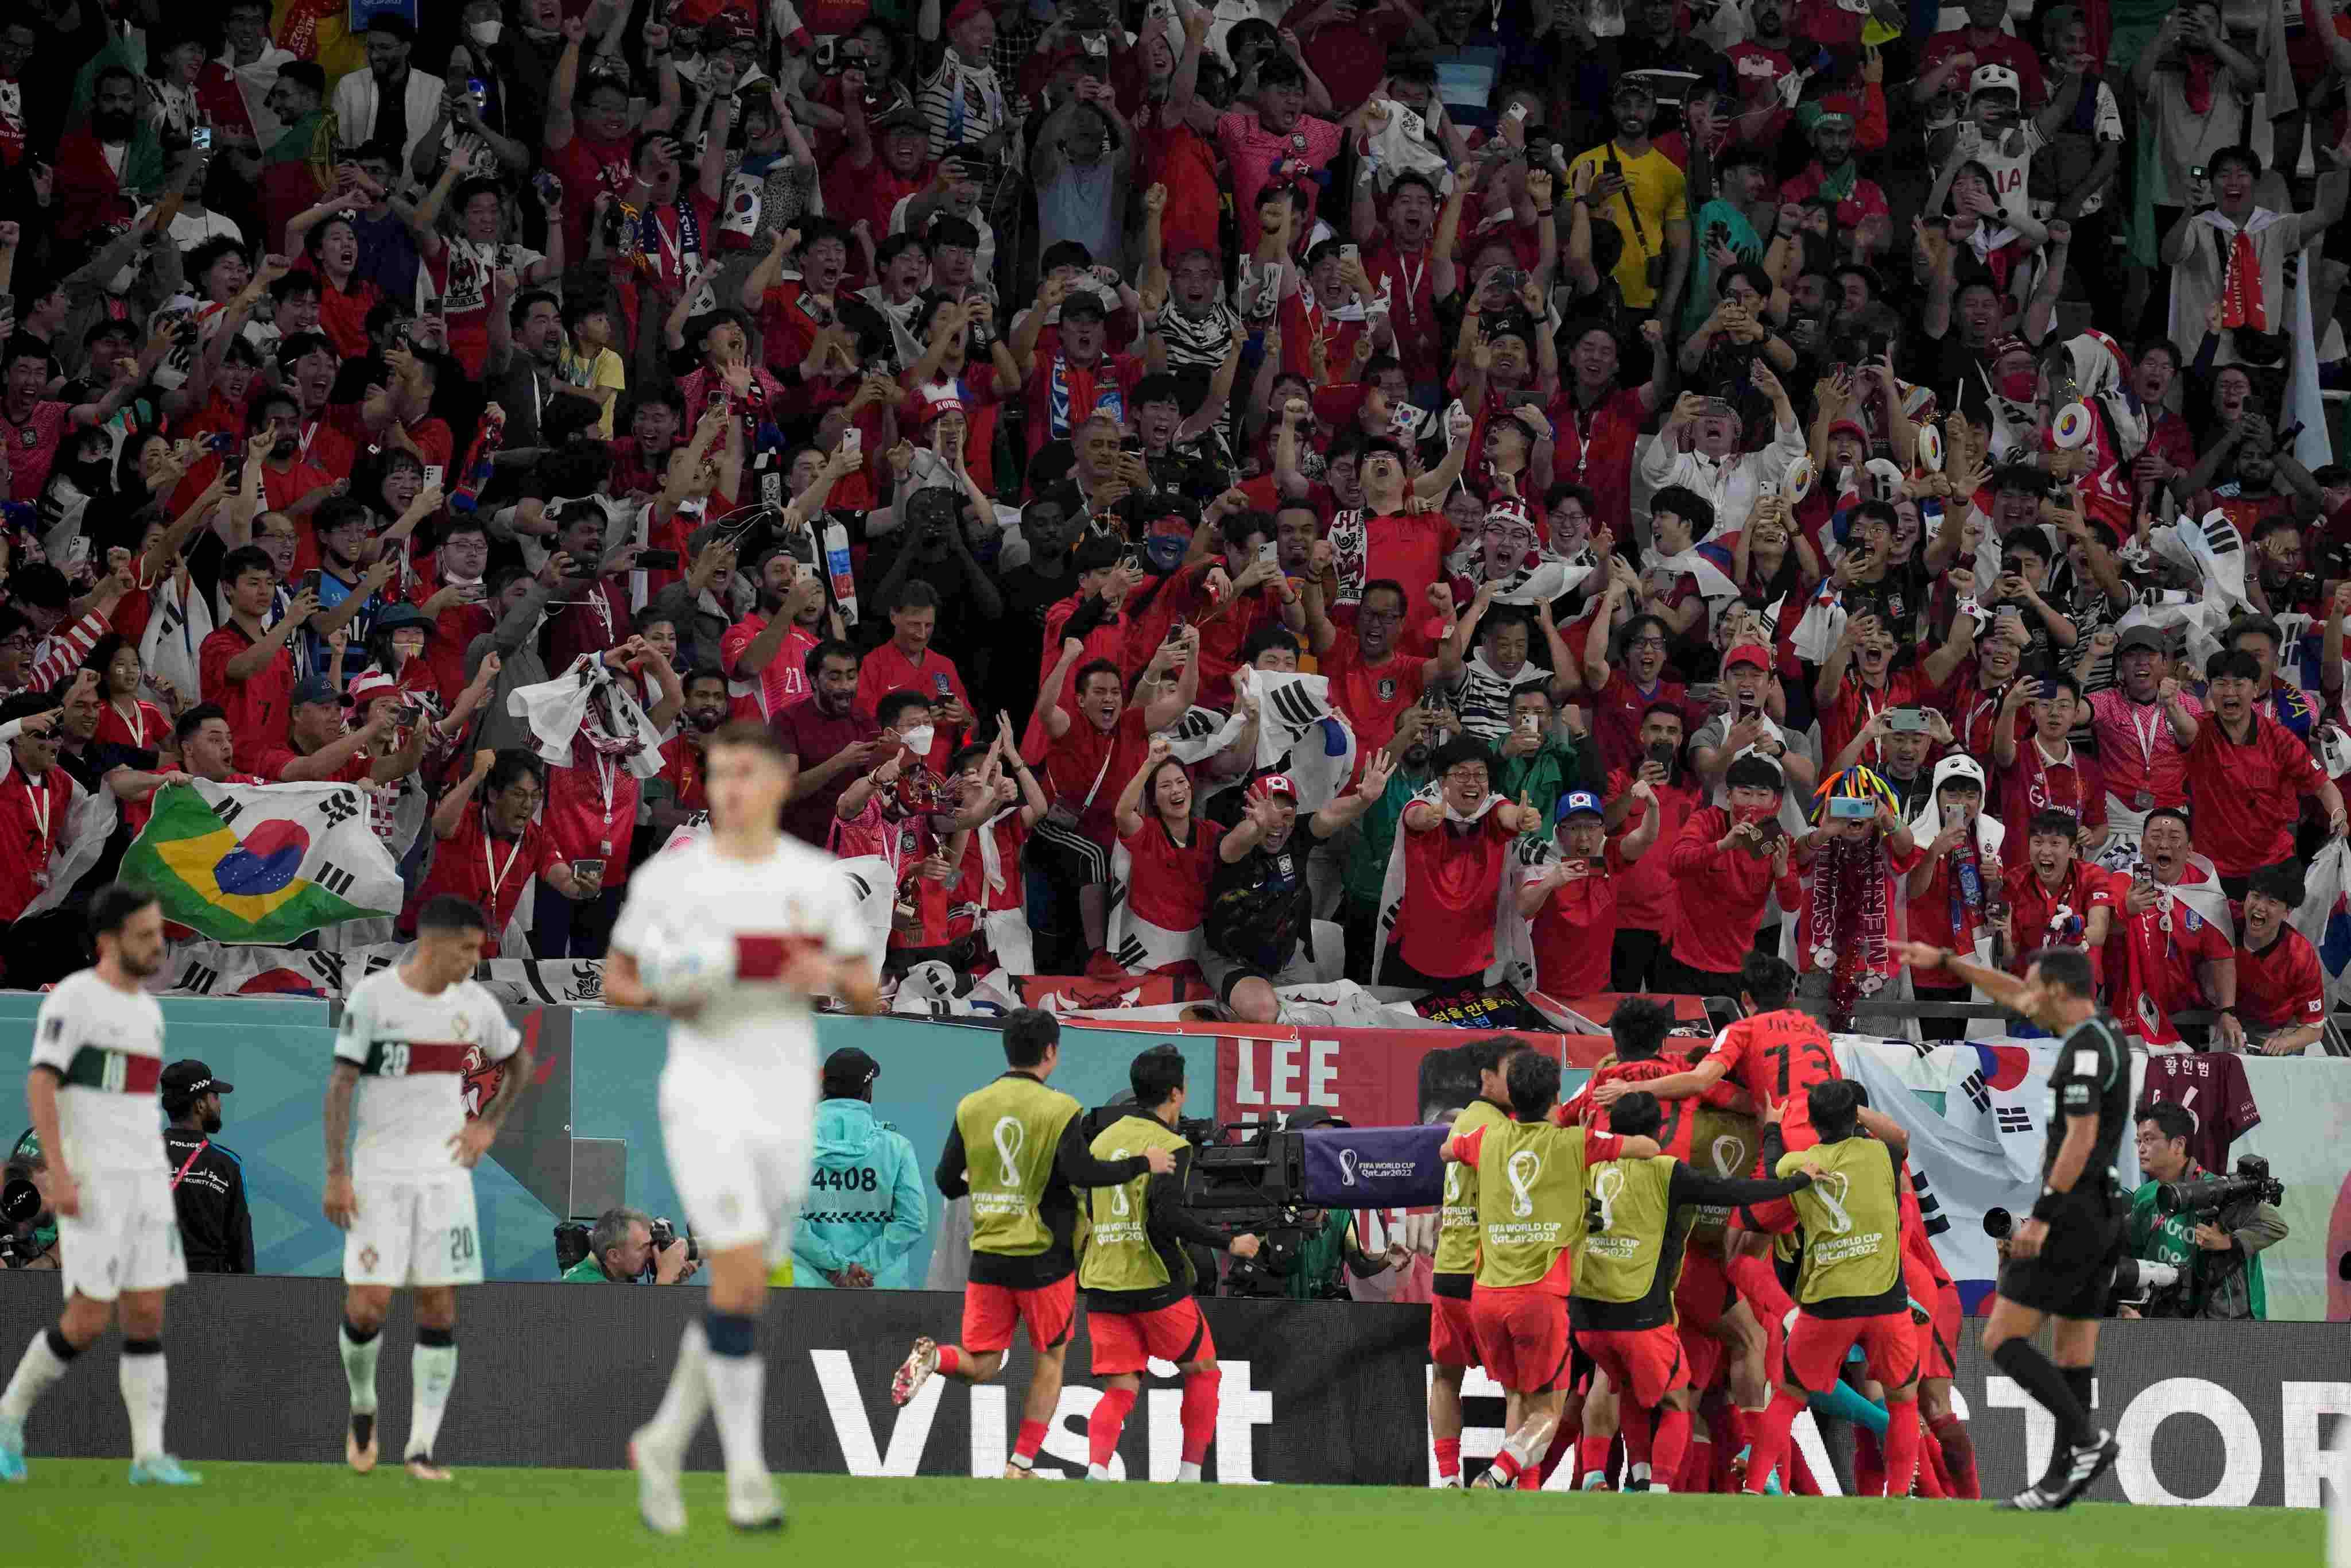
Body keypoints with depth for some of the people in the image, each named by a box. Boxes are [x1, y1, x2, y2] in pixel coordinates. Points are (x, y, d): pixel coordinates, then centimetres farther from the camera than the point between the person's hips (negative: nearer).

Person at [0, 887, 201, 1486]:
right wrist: (59, 1174, -23)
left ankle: (149, 1456, -2)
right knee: (90, 1318, -9)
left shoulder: (147, 1011, 16)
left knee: (148, 1316, 0)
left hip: (146, 1182, 7)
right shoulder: (74, 999, -9)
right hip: (91, 1180, -7)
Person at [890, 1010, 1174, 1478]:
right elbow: (1081, 1172, -20)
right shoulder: (1059, 1109, -10)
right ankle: (1021, 1466, 11)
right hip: (1044, 1258, -3)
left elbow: (946, 1181, 4)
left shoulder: (971, 1107, 2)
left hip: (987, 1255, 3)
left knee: (981, 1366, 8)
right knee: (1049, 1360, 14)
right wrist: (1142, 1164, -8)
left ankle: (934, 1357, -24)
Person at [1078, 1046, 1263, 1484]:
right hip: (1156, 1283, -5)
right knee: (1203, 1373, 14)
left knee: (1119, 1392, 3)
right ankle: (1189, 1476, 11)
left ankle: (1096, 1469, -22)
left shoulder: (1103, 1140, 11)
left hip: (1103, 1285, 5)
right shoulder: (1169, 1145, -9)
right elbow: (1166, 1215, -21)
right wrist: (1229, 1244, -14)